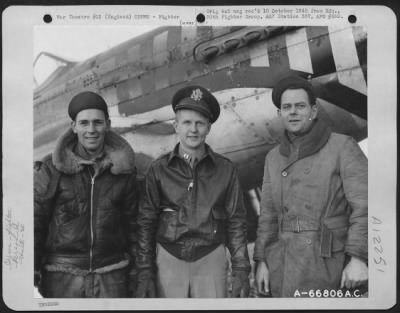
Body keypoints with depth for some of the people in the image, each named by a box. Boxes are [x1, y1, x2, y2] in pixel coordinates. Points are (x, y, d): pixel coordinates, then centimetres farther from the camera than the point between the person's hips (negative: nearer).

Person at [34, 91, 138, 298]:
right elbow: (35, 221, -2)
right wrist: (32, 275, -5)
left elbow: (133, 223, 7)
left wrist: (134, 274, 6)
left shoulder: (123, 169, 2)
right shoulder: (52, 168, -4)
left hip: (112, 276, 2)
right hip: (61, 277, -1)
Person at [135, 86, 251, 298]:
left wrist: (241, 271, 0)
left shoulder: (225, 169, 0)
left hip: (211, 260, 0)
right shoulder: (159, 169, -1)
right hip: (169, 260, 0)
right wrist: (144, 273, -3)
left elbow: (235, 223, 3)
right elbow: (146, 223, 1)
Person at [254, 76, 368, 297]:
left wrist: (358, 258, -18)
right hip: (284, 267, 5)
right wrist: (261, 261, 7)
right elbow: (269, 214, 13)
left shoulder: (342, 147, -4)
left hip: (327, 264, -5)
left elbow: (365, 206, -10)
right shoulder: (274, 158, 12)